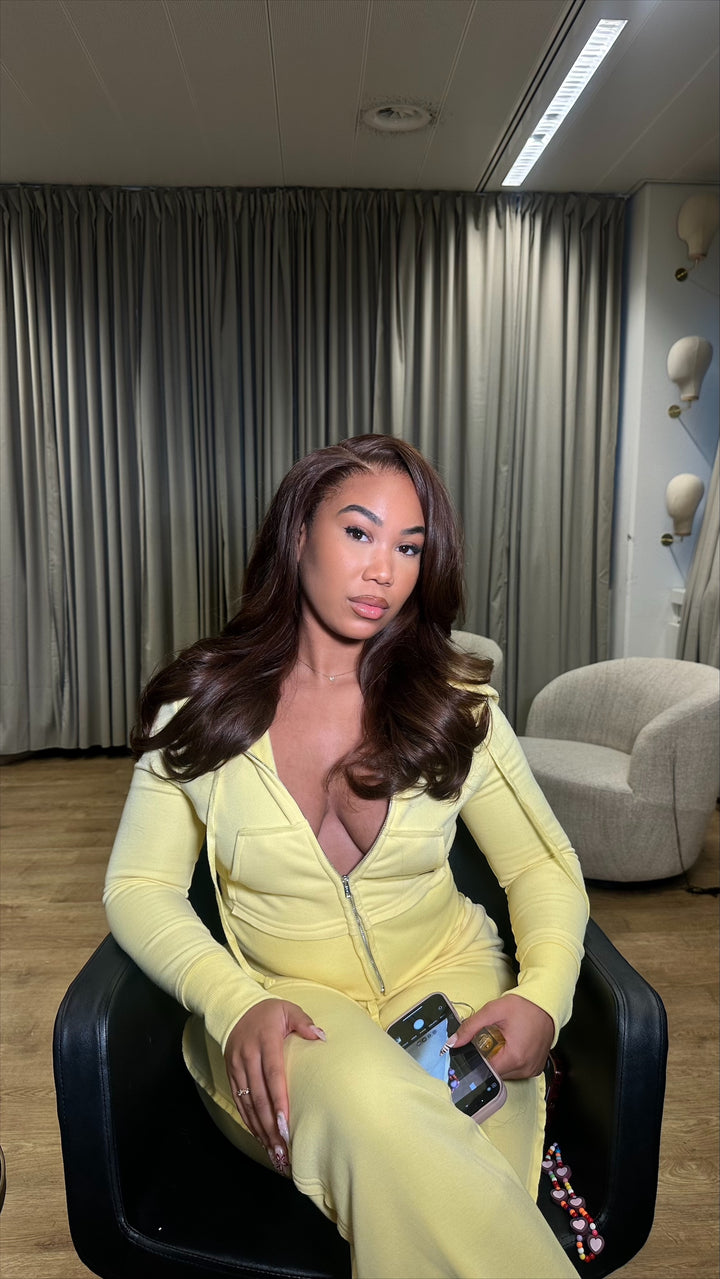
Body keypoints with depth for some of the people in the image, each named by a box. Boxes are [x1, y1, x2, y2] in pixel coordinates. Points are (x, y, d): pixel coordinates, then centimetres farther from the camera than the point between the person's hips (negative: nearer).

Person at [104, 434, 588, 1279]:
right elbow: (139, 886, -2)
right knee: (375, 1113, -32)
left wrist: (544, 992, -15)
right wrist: (234, 1006, -19)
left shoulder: (457, 704, 0)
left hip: (445, 979, 1)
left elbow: (542, 866, 5)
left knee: (460, 1197, -27)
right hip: (279, 1004, 0)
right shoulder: (201, 703, -4)